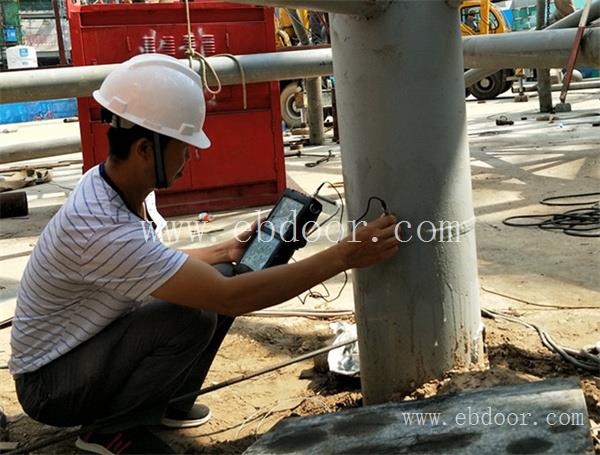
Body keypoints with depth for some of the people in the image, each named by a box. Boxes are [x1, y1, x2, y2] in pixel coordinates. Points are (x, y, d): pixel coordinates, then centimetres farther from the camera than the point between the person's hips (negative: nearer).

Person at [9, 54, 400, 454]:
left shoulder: (110, 184, -6)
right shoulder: (101, 225, -34)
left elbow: (157, 265, 13)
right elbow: (232, 299, -35)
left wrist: (228, 251, -1)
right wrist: (344, 256, -33)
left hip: (95, 343, 8)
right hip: (49, 384, -8)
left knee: (220, 275, -3)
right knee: (192, 316, -30)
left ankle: (167, 404, 11)